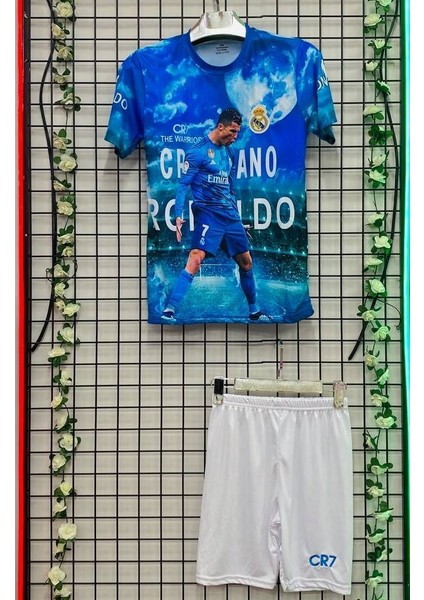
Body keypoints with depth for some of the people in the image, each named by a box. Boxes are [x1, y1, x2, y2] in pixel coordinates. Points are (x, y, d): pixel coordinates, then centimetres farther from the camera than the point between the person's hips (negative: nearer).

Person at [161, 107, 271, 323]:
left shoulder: (229, 153, 16)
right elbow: (183, 185, -8)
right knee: (196, 258, -23)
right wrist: (178, 216, -17)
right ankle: (169, 311, -23)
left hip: (230, 215, 8)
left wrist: (237, 220, 24)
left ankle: (254, 312, 28)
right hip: (208, 214, -7)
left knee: (246, 262, 12)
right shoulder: (198, 151, -6)